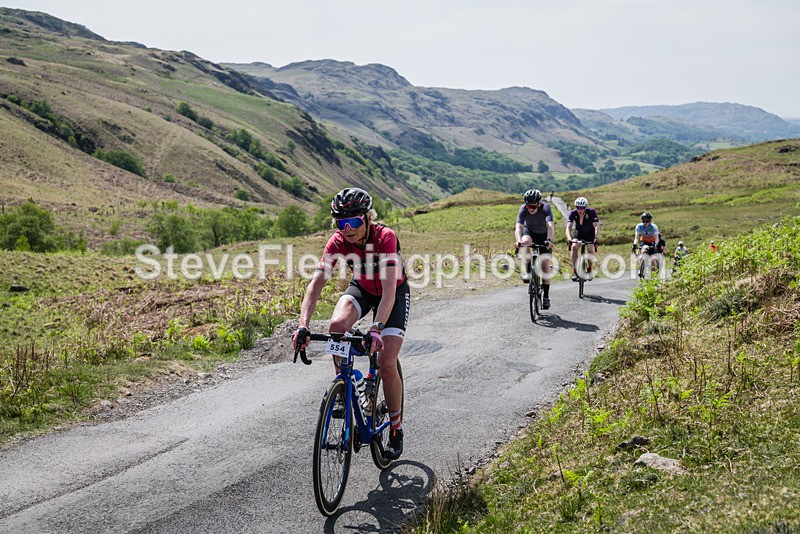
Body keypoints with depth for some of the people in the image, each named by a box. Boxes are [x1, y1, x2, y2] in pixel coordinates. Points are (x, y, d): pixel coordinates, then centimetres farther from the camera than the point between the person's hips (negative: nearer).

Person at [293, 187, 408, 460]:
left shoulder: (385, 238, -33)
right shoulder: (338, 242, -23)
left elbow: (389, 288, -41)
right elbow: (316, 283, -30)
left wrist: (376, 328, -55)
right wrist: (303, 325, -45)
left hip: (395, 294, -3)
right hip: (361, 289, 3)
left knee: (387, 365, -15)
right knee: (336, 325, -31)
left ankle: (396, 429, 8)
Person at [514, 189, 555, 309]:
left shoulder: (545, 207, -33)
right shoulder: (523, 209, -29)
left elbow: (550, 226, -46)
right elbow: (518, 227, -40)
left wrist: (549, 240, -64)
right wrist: (518, 241, -60)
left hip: (544, 234, -1)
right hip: (529, 231, 1)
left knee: (545, 263, -6)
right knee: (525, 242, -36)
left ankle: (546, 295, 4)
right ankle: (527, 271, -20)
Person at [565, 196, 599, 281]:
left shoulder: (591, 212, -29)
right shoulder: (573, 213, -25)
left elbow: (596, 226, -37)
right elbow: (568, 227, -33)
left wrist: (597, 238, -53)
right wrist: (569, 239, -51)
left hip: (590, 233, -1)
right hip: (578, 232, 1)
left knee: (590, 249, -24)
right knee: (574, 247, -26)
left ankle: (589, 270, 2)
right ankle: (575, 272, -17)